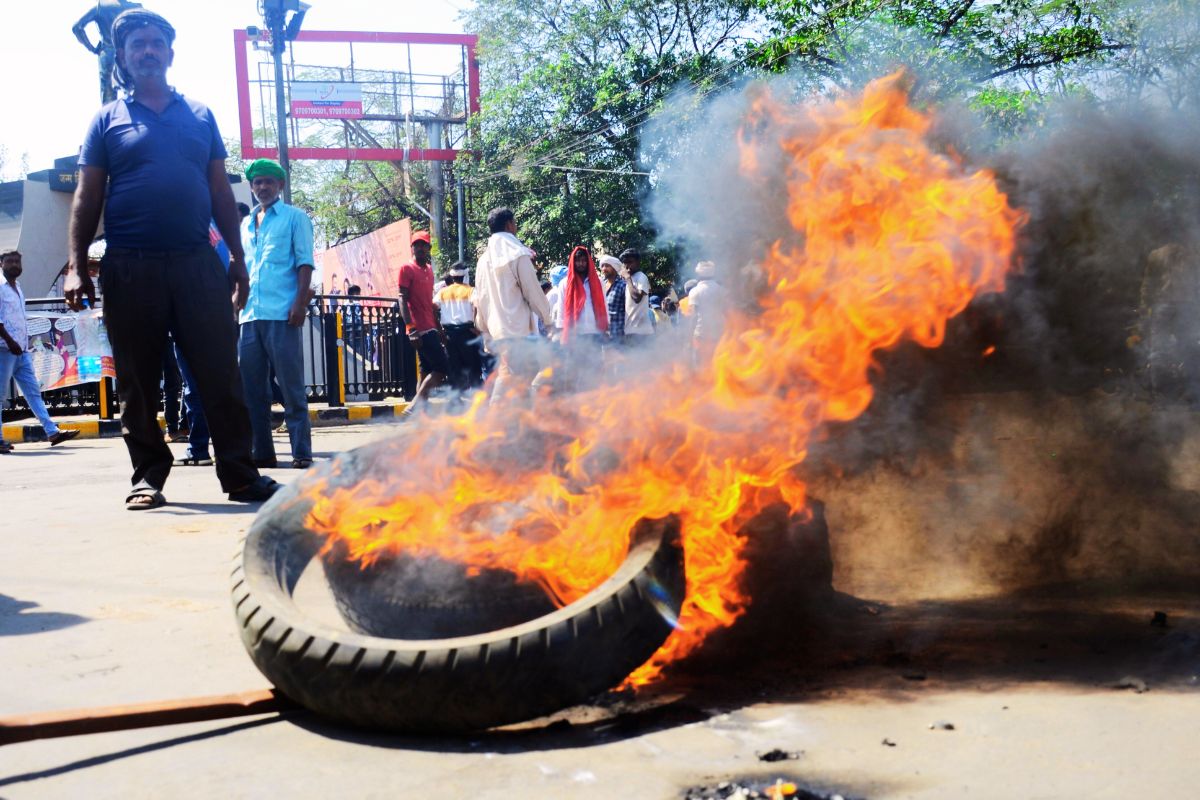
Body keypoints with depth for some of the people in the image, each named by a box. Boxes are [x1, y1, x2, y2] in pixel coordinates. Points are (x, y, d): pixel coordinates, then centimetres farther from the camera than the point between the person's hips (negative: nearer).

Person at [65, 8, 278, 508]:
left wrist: (237, 258, 9)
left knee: (222, 375, -4)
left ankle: (240, 475, 0)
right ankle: (148, 477, 12)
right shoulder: (108, 120, 10)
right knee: (138, 384, 3)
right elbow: (87, 197, 7)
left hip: (198, 263, 1)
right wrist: (77, 267, -2)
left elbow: (220, 192, 16)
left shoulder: (200, 116, 16)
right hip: (130, 269, -1)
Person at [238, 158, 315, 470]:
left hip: (282, 314, -6)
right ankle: (262, 451, 12)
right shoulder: (246, 224, 21)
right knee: (252, 388, 6)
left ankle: (302, 452, -3)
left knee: (291, 387, -5)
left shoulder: (294, 217, 5)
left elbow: (304, 263, -3)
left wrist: (300, 303, -14)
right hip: (250, 315, 6)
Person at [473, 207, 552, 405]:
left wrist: (485, 329, 22)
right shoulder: (518, 255, -6)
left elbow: (479, 299, 15)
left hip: (496, 330, 7)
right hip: (517, 329, -7)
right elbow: (533, 291, -5)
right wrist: (546, 316, 9)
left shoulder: (484, 259, 12)